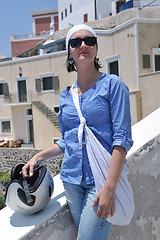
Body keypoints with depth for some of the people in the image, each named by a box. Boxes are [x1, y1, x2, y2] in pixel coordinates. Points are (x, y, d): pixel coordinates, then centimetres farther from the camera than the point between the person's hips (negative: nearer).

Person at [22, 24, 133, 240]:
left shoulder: (112, 84, -4)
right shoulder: (66, 95, 11)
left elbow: (122, 138, -12)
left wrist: (110, 187, -19)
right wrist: (38, 157, 7)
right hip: (72, 179, 5)